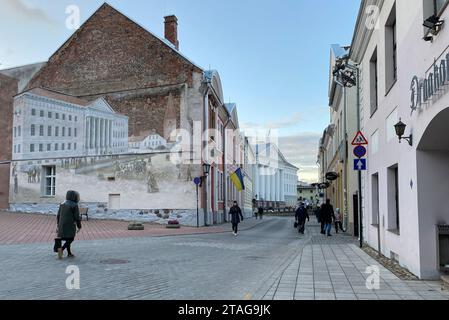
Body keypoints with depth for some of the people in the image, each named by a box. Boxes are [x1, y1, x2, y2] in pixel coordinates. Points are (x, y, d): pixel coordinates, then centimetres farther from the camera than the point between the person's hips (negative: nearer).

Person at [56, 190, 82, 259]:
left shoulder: (62, 204, 10)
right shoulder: (74, 206, -10)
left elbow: (58, 216, 14)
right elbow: (77, 217, -10)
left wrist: (58, 225, 21)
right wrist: (79, 226, 0)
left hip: (62, 225, 7)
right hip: (70, 225, -7)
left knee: (68, 239, 16)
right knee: (70, 239, 1)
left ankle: (69, 253, 21)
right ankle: (61, 249, -19)